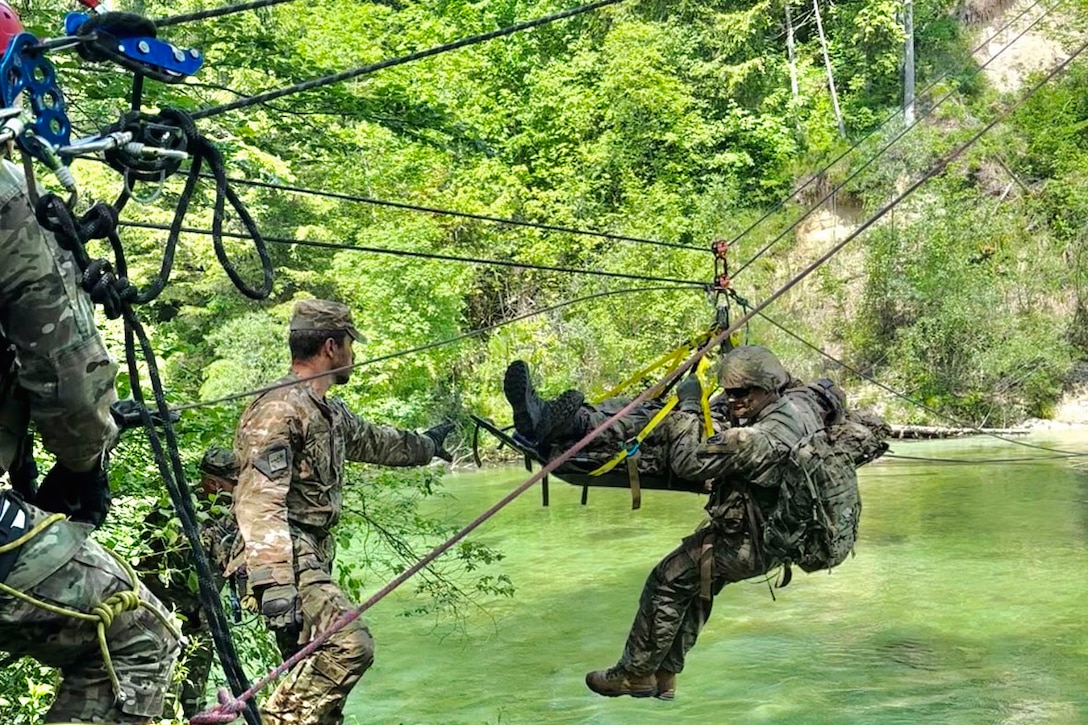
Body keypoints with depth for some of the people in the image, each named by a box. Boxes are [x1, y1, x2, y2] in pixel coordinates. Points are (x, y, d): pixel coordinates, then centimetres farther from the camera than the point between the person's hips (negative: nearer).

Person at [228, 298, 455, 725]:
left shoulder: (331, 413, 17)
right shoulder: (279, 409, -14)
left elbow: (373, 441, 39)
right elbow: (259, 504, -23)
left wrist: (426, 445, 54)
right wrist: (275, 586, -31)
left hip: (311, 560, 10)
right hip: (285, 560, -10)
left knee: (313, 670, 7)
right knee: (349, 643, -23)